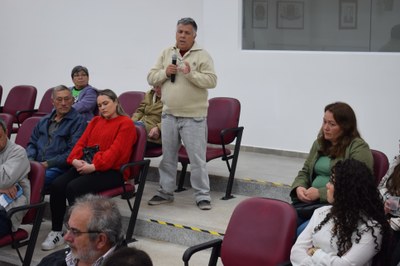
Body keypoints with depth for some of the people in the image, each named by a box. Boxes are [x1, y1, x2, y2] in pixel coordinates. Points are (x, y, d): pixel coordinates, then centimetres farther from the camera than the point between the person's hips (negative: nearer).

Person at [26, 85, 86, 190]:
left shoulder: (78, 121, 1)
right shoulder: (44, 120, 25)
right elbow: (32, 143, 27)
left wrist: (49, 163, -13)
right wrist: (30, 159, 5)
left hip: (58, 168, -6)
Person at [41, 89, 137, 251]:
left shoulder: (126, 123, 0)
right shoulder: (95, 121, 23)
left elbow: (116, 150, -12)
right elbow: (82, 142, 14)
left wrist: (94, 166, -22)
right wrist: (75, 160, -7)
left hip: (111, 171, -6)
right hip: (86, 166, 7)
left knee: (74, 187, -30)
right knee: (56, 185, -18)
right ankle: (56, 232, -8)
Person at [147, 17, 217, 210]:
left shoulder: (202, 55, -5)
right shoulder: (166, 54, 8)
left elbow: (211, 81, -13)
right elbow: (151, 78, 8)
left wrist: (191, 74, -25)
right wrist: (165, 73, -11)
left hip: (194, 116, -4)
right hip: (169, 115, 4)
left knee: (197, 158, 0)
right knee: (168, 156, 13)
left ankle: (202, 195, 9)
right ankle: (165, 192, 25)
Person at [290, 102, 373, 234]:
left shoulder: (359, 148, -6)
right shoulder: (319, 143, 17)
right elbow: (305, 172, 23)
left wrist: (320, 193, -18)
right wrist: (299, 187, 0)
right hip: (309, 201, 6)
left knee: (303, 231, -30)